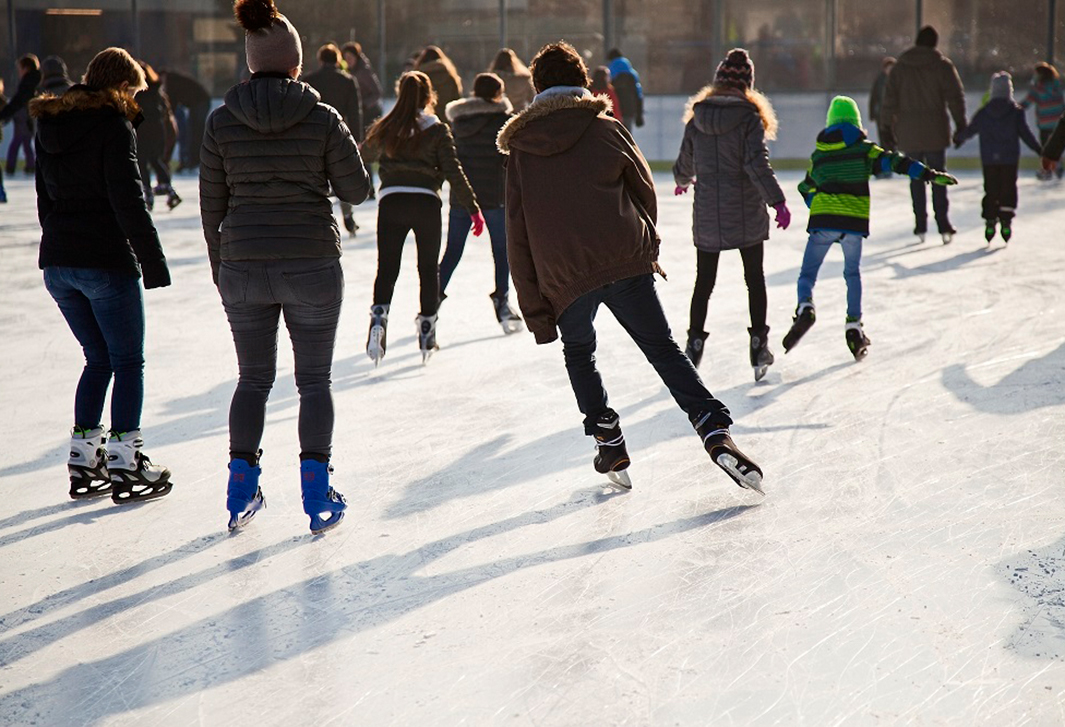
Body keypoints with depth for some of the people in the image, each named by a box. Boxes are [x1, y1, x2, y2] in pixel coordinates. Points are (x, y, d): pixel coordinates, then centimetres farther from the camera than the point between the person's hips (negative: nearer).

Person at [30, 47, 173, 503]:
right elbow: (128, 201, -16)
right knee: (128, 361, 3)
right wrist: (153, 262, -13)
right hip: (106, 263, -7)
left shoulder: (49, 125, 11)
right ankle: (125, 465, 2)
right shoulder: (113, 126, -11)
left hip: (57, 262, 7)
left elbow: (45, 199, 16)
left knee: (99, 359, 17)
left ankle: (83, 464, 16)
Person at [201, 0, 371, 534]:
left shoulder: (221, 122, -3)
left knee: (254, 379, 16)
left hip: (243, 269, 2)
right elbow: (356, 190, -2)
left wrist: (219, 266, 16)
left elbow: (212, 204, 4)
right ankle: (317, 494, 6)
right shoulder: (323, 119, -9)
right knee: (314, 380, 9)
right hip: (312, 267, -2)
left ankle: (241, 491, 17)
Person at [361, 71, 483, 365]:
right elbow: (454, 172, -6)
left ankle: (379, 316, -25)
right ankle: (427, 328, 15)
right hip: (426, 202, -1)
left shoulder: (385, 128, 7)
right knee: (429, 269, 13)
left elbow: (364, 156, 25)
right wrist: (473, 208, -4)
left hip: (390, 201, 1)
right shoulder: (437, 130, 1)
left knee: (386, 268, 0)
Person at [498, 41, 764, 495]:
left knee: (579, 355, 24)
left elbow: (518, 239, 8)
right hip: (627, 266, -1)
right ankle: (715, 432, -8)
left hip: (565, 279, 1)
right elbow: (645, 191, 11)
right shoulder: (607, 130, 6)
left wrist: (535, 312, 11)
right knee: (664, 350, 6)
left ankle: (607, 440, 15)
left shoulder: (519, 151, 10)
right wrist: (645, 247, 29)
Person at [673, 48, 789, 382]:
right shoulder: (749, 117, -10)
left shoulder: (697, 118, 1)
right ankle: (758, 343, 10)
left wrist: (682, 181, 33)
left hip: (707, 216, 2)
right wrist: (778, 201, -19)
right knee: (754, 279, 11)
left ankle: (694, 342, 7)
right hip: (746, 215, -2)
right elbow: (757, 164, -20)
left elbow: (685, 163, 11)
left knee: (704, 282, 11)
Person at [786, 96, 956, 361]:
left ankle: (804, 307, -23)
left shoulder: (819, 155, 15)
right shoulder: (864, 149, 6)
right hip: (855, 221, 0)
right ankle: (854, 326, 9)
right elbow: (895, 162, -3)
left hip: (822, 220, 0)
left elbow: (806, 188, 26)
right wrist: (932, 175, -4)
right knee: (853, 274, 18)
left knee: (808, 272, 7)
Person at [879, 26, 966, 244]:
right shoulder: (943, 66, -2)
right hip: (935, 132, -1)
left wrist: (886, 128, 7)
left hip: (909, 133, 1)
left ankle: (921, 226, 6)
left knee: (916, 178, 9)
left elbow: (889, 100, 3)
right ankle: (944, 226, -2)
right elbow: (955, 97, -5)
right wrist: (961, 125, 2)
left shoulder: (899, 67, 5)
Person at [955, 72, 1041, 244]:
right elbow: (1025, 133, -6)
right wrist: (1038, 149, 3)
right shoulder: (1016, 111, -6)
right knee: (1008, 190, 4)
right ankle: (1006, 222, -5)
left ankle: (990, 222, 2)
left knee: (990, 191, 8)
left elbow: (970, 130, 8)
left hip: (989, 160, 2)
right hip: (1010, 159, -2)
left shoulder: (983, 113, 1)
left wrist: (959, 139, 27)